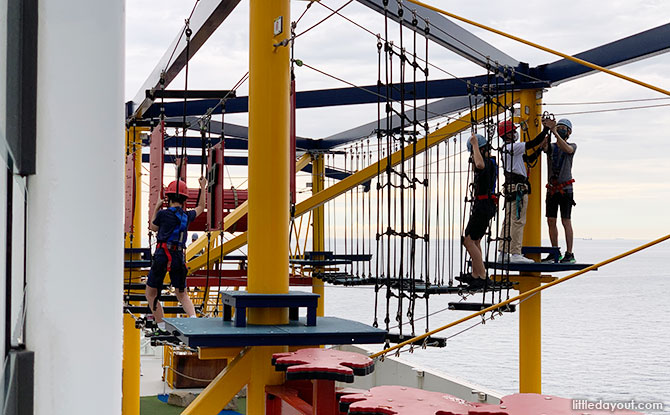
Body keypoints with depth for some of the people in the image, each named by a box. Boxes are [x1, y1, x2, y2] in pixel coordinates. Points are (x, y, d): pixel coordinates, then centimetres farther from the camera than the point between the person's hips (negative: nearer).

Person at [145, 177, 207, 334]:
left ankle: (162, 328, 0)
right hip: (179, 257, 5)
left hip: (162, 256, -5)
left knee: (151, 294, 8)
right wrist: (203, 187, 41)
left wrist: (156, 208, 28)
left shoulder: (163, 214, -5)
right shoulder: (187, 216, 9)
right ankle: (193, 318, -10)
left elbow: (153, 227, 16)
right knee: (182, 294, 16)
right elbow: (201, 208, 32)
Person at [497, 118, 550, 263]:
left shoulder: (507, 149, 20)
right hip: (518, 188, -10)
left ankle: (503, 254, 11)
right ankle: (515, 254, -12)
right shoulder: (512, 147, -10)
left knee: (508, 222, 9)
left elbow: (529, 159, 22)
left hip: (510, 189, 10)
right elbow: (533, 143, -13)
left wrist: (541, 147, 16)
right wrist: (546, 129, -2)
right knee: (518, 221, -10)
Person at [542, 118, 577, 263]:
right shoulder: (551, 147, 10)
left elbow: (567, 149, -21)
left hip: (565, 189, -4)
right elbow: (543, 145, -12)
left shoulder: (572, 146, 3)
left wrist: (555, 132, -28)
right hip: (552, 189, 4)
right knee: (551, 221, 5)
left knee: (566, 221, -7)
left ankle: (569, 254, -5)